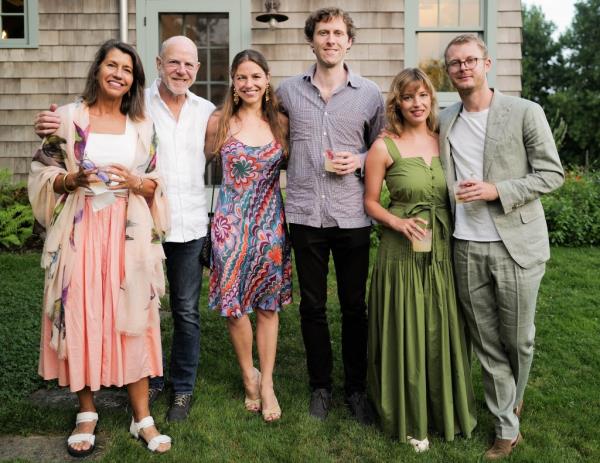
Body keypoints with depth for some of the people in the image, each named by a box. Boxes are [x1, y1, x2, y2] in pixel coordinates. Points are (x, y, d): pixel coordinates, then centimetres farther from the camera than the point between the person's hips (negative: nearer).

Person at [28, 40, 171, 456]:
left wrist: (137, 183, -11)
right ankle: (87, 413, 23)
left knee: (132, 320, 2)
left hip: (128, 235, 1)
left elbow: (158, 185, 10)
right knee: (81, 319, 4)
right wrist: (73, 179, -16)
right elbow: (43, 174, 3)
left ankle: (142, 418, 14)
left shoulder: (143, 125, 9)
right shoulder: (68, 117, 3)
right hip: (80, 233, -1)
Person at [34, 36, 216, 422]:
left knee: (186, 311, 10)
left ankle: (183, 387, 26)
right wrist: (55, 126, -27)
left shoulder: (206, 111, 6)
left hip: (190, 225, 2)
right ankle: (148, 380, 32)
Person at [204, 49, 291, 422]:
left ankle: (266, 383, 18)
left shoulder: (281, 123, 3)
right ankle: (249, 374, 26)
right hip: (231, 223, -1)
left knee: (269, 304, 6)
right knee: (235, 303, 3)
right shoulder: (219, 123, -2)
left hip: (271, 222, 2)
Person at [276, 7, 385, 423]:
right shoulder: (289, 90, 5)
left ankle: (356, 387, 25)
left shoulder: (370, 94, 3)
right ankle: (321, 385, 27)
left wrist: (360, 161, -7)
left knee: (355, 306, 8)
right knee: (312, 305, 10)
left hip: (352, 215, 0)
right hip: (305, 213, 1)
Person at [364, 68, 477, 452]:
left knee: (443, 333, 13)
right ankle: (409, 420, 24)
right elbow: (370, 202, -1)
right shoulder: (385, 147, -6)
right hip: (403, 252, -4)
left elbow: (453, 196, 14)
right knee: (407, 335, 5)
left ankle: (446, 411, 33)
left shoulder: (444, 141, 6)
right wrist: (399, 223, -18)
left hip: (443, 252, 4)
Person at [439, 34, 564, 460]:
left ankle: (513, 398, 40)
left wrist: (497, 190, -16)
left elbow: (553, 174, -4)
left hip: (516, 246, -3)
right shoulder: (444, 123, 9)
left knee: (518, 340, 9)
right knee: (487, 344, 8)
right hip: (467, 249, 3)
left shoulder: (525, 113, -3)